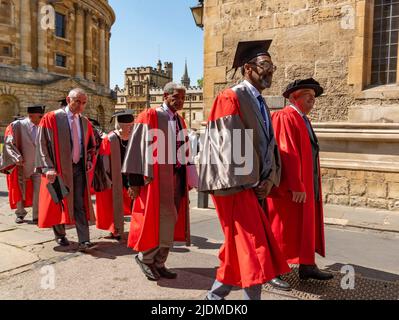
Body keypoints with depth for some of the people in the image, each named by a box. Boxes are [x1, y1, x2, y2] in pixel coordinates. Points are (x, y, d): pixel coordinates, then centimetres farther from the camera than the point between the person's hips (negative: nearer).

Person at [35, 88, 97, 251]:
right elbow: (42, 144, -9)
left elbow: (91, 145, 19)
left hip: (79, 168, 3)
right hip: (59, 168, -3)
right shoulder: (51, 118, -8)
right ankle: (60, 235, 31)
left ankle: (84, 240, 1)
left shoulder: (85, 122, 7)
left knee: (80, 204, 0)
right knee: (59, 203, 11)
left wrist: (89, 160, 3)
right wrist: (48, 167, -16)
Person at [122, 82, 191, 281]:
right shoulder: (149, 117, -6)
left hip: (176, 177, 7)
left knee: (170, 222, 8)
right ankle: (143, 256, 18)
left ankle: (158, 263, 21)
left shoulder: (180, 122, 14)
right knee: (158, 220, -6)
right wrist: (135, 181, -14)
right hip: (156, 177, -7)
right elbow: (137, 148, -9)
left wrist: (185, 180, 15)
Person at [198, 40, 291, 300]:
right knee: (252, 249, -4)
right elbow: (230, 146, -17)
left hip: (256, 185, 9)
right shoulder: (231, 98, -10)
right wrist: (250, 183, -13)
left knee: (240, 248, 14)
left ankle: (216, 295, 31)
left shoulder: (261, 103, 17)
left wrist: (269, 179, 1)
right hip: (236, 186, -9)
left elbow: (269, 145, 15)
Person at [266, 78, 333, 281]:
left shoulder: (303, 120, 17)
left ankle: (307, 266, 24)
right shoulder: (285, 118, -14)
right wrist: (296, 186, -24)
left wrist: (311, 185, 19)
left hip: (307, 186, 10)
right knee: (285, 230, 1)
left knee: (307, 227, 14)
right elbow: (287, 153, -22)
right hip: (291, 188, -10)